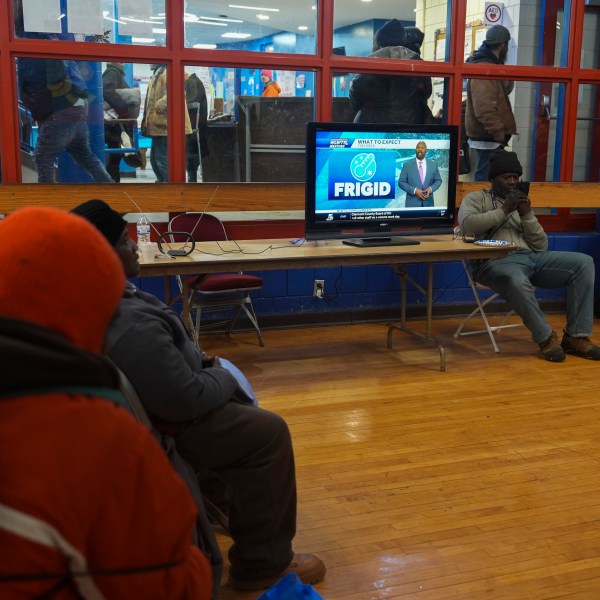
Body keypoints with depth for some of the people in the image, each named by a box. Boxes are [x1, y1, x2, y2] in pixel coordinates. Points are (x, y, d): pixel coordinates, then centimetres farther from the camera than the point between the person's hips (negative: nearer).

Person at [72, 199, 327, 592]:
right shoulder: (130, 326, -37)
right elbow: (186, 399, -31)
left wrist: (195, 358, 6)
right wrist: (224, 377, -12)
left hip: (138, 407, 10)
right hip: (159, 427, -10)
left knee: (239, 409, 28)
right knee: (268, 433, -1)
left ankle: (220, 502, 47)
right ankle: (264, 565, 13)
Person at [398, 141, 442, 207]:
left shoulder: (433, 164, 8)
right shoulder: (407, 165, 1)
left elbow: (438, 180, 13)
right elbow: (401, 182, -1)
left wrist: (431, 188, -9)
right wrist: (414, 190, -15)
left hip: (428, 203, 2)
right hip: (412, 203, -2)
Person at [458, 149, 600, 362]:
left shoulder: (521, 203, 26)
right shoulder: (476, 198, 12)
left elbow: (541, 246, 15)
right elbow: (466, 225, -12)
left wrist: (527, 214, 1)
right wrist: (504, 210, -6)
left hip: (532, 257, 6)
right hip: (497, 261, -6)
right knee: (518, 282, -41)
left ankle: (576, 336, -13)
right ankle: (546, 337, -16)